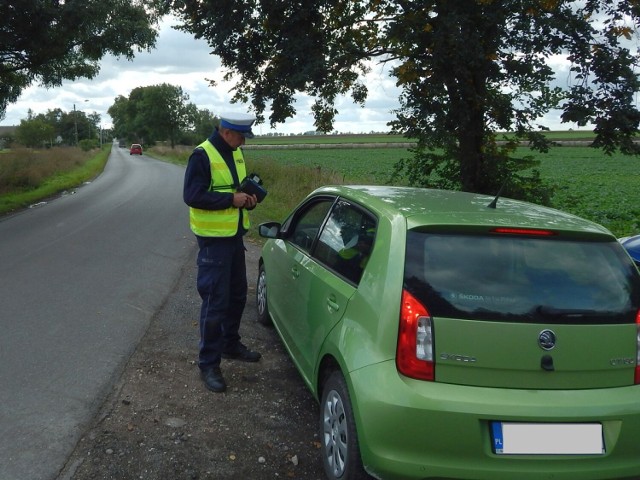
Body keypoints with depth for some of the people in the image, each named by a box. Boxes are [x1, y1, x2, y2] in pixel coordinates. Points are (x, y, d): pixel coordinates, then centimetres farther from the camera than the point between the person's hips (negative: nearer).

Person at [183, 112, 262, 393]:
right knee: (215, 302, -4)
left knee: (237, 295, 19)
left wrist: (248, 198, 0)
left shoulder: (235, 153, 10)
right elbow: (192, 196, -22)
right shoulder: (202, 155, -16)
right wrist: (231, 199, -22)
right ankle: (208, 363, 7)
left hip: (235, 235, 9)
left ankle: (231, 345, 37)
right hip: (214, 238, -8)